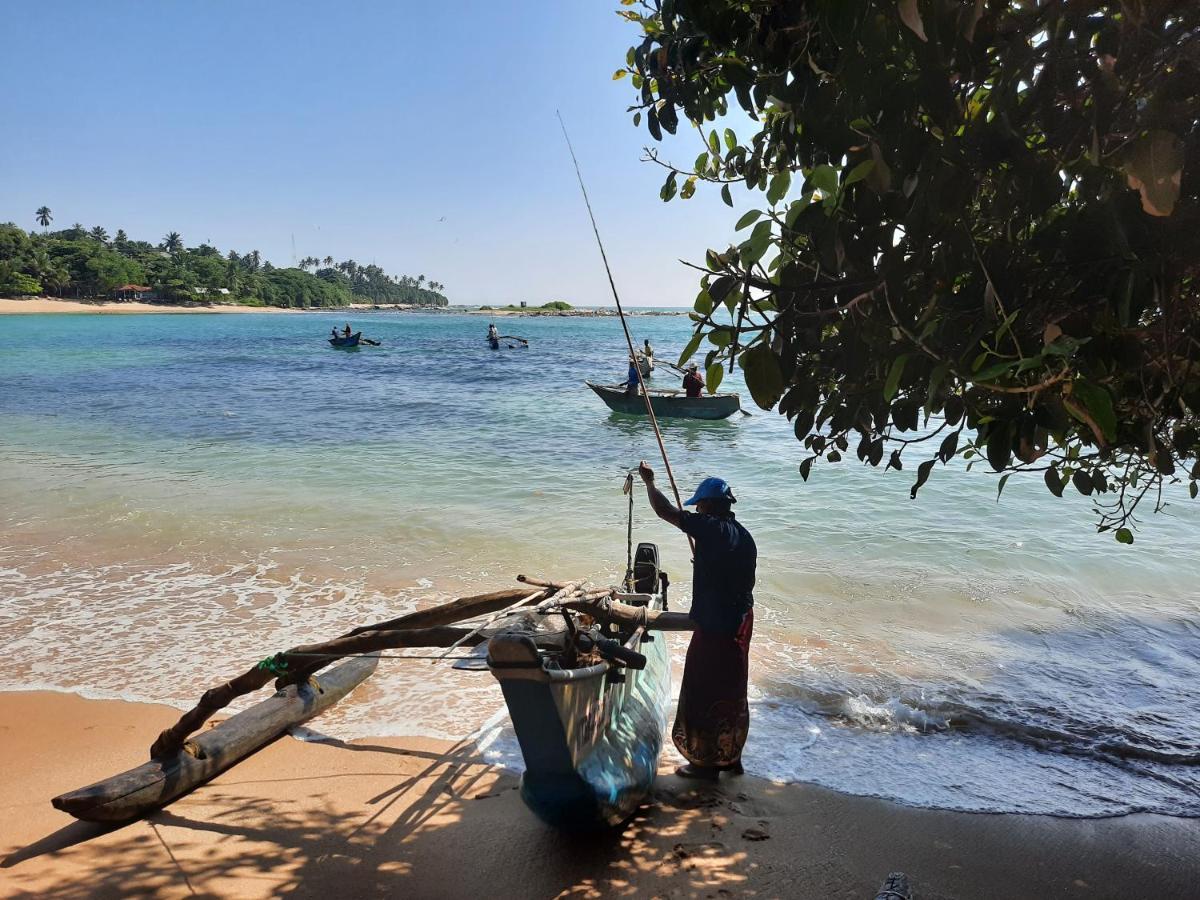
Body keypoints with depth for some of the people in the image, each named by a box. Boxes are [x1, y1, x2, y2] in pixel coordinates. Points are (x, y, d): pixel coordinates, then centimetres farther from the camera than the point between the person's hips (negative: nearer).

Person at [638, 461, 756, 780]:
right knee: (731, 692, 19)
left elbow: (665, 511, -15)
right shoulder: (744, 536, 7)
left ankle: (707, 762, 15)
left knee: (704, 693, 5)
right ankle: (730, 756, 31)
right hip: (740, 623, 9)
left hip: (714, 627, -9)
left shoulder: (710, 528, -17)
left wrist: (649, 481, 1)